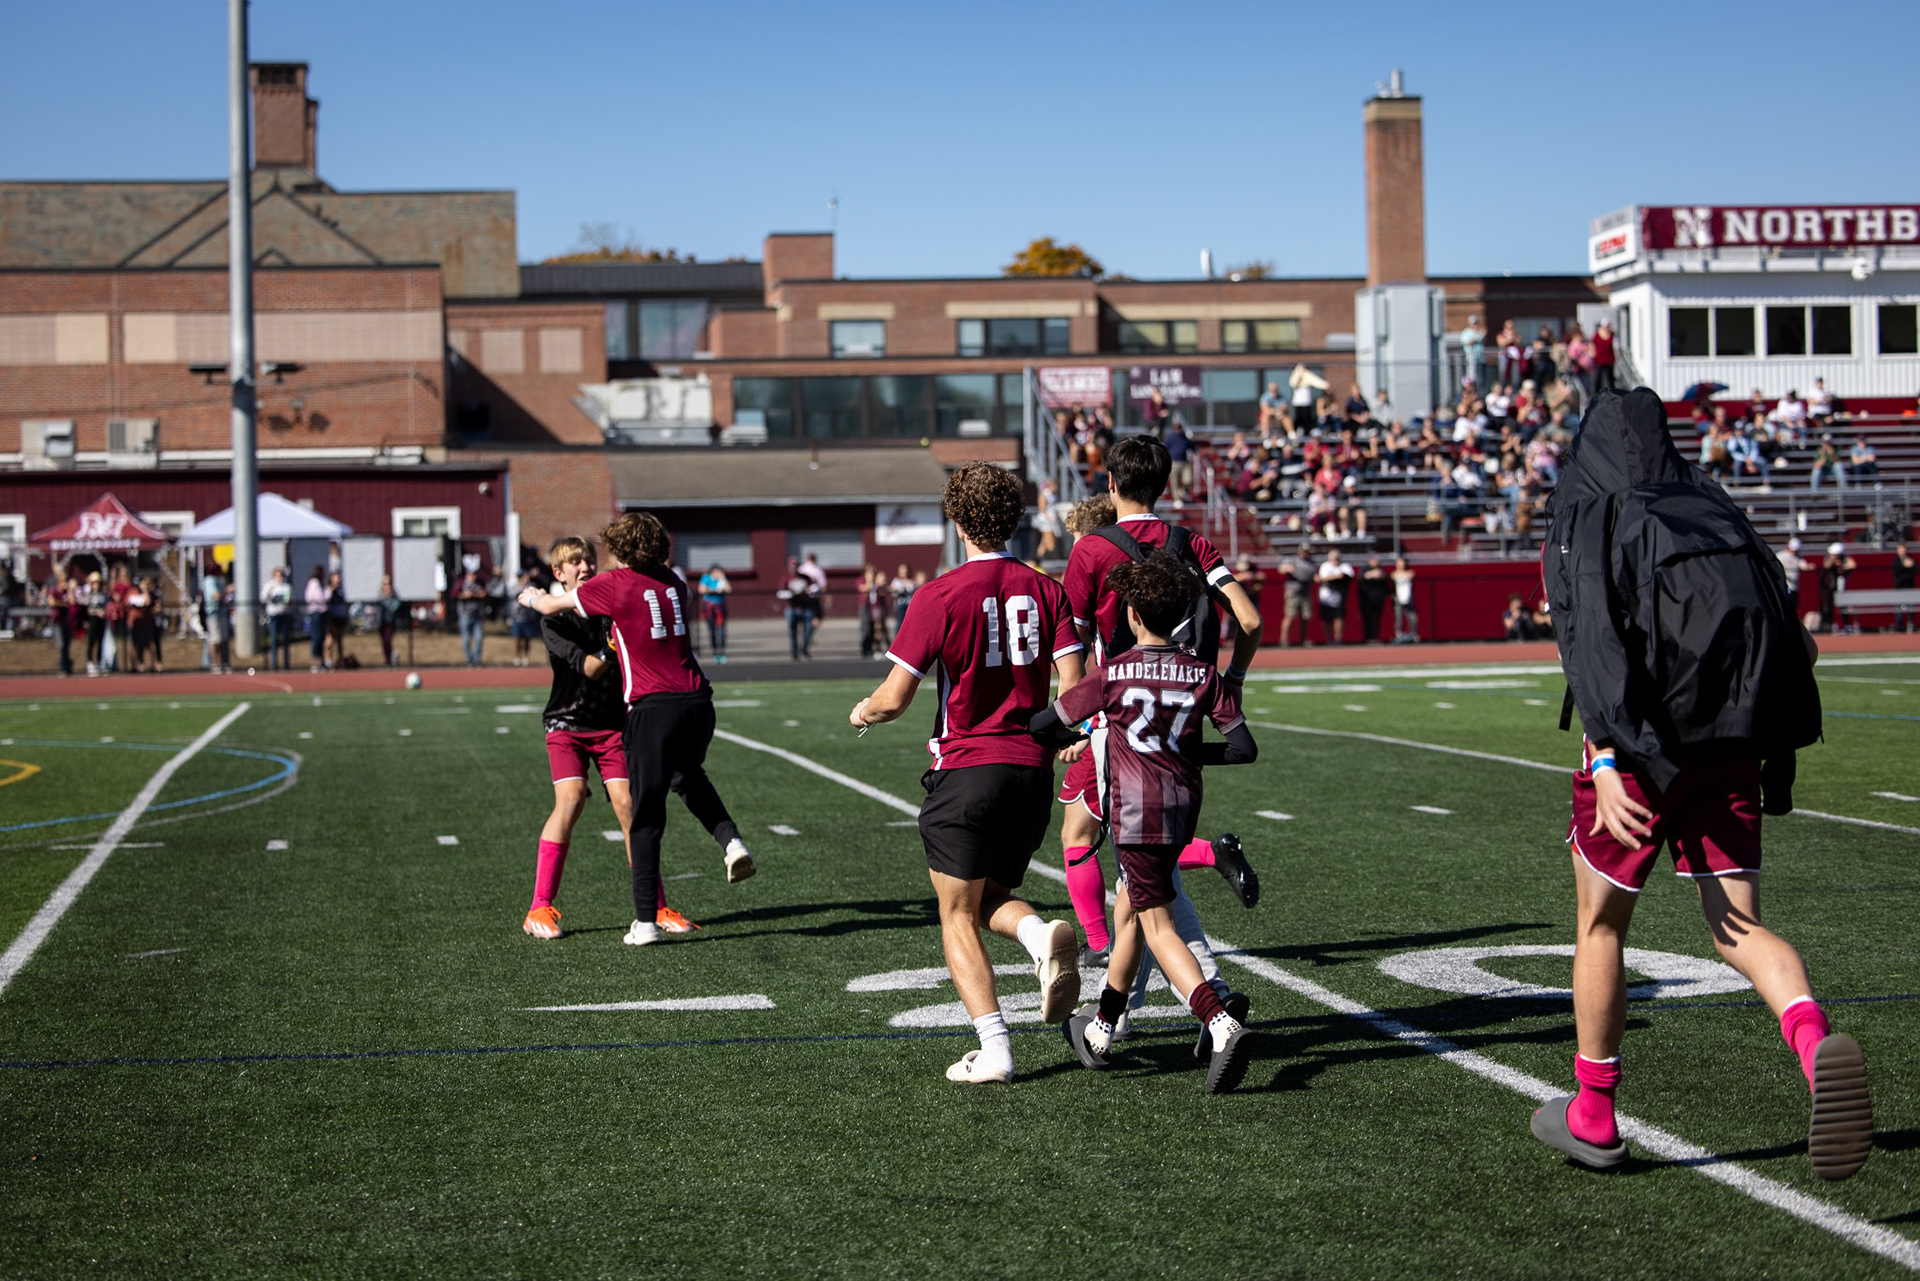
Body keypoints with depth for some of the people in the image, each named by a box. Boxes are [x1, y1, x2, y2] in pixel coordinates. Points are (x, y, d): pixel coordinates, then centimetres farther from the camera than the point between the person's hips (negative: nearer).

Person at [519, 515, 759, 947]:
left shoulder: (612, 586, -2)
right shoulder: (674, 582, 12)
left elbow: (550, 605, 12)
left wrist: (531, 596, 37)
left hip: (652, 707, -5)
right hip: (697, 701, 5)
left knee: (646, 817, 3)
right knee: (689, 778, 33)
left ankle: (645, 921, 4)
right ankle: (730, 840, 10)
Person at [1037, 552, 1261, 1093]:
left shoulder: (1112, 673, -8)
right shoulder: (1203, 674, 1)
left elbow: (1045, 725, 0)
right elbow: (1244, 748, -2)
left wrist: (1073, 737, 22)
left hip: (1136, 808, -5)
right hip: (1184, 807, 5)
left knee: (1158, 926, -5)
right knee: (1130, 906, 22)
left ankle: (1223, 1026, -26)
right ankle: (1100, 1032, 34)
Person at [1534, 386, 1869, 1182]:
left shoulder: (1586, 522, -1)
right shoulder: (1718, 511, 12)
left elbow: (1591, 644, -15)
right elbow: (1783, 629, 8)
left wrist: (1608, 762, -22)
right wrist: (1775, 753, 10)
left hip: (1637, 750, -3)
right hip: (1729, 750, 4)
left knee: (1600, 924, 14)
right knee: (1739, 931, 6)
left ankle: (1592, 1115, 23)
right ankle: (1816, 1043, -25)